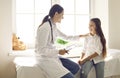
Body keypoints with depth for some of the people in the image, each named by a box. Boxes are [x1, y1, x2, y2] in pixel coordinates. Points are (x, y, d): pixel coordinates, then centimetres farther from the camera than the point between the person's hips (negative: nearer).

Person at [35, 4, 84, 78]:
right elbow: (41, 50, -22)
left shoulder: (53, 26, 7)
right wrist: (58, 51, -17)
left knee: (76, 67, 9)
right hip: (46, 59, -9)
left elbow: (66, 37, 22)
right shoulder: (45, 27, -21)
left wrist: (80, 36, 23)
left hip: (54, 57, 9)